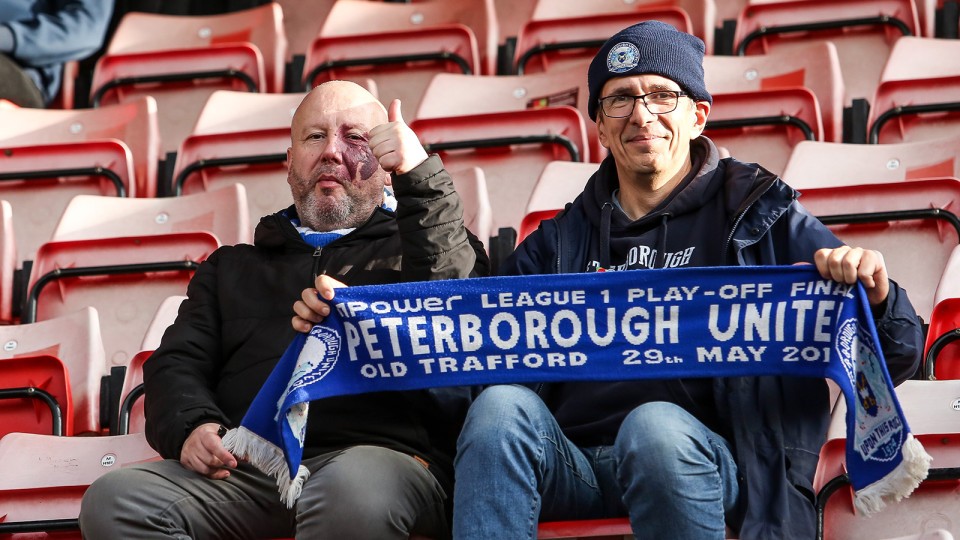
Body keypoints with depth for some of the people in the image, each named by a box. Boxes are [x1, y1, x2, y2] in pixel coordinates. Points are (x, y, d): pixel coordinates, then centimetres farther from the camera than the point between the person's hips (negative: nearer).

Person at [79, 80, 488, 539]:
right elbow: (176, 365, 22)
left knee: (352, 491, -42)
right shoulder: (232, 268, 33)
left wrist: (420, 175, -6)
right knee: (112, 501, -26)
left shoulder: (416, 247, 23)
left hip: (381, 454, -3)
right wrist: (192, 425, -2)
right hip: (246, 469, 4)